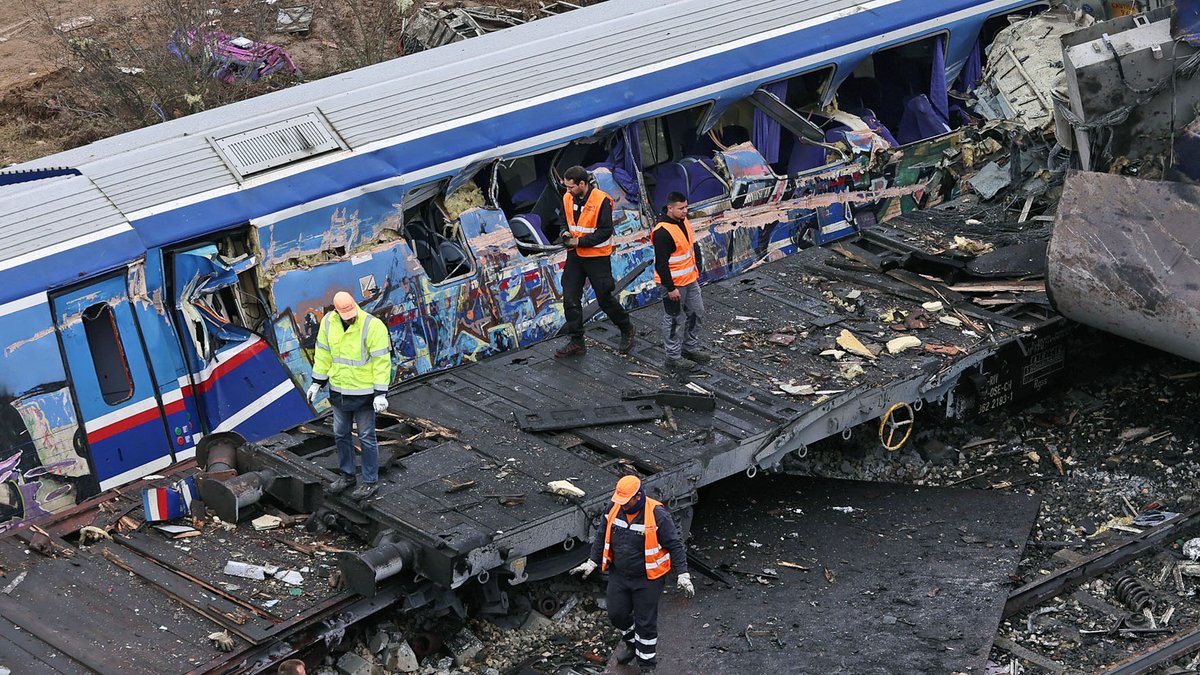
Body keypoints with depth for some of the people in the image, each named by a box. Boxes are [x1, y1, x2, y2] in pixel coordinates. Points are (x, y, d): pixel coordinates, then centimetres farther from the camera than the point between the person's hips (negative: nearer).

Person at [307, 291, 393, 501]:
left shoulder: (372, 326, -21)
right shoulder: (328, 322, -4)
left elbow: (381, 360, -18)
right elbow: (323, 353, 9)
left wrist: (380, 393, -20)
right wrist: (317, 381, 12)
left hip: (363, 393, -6)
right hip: (338, 391, 6)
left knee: (366, 437, 5)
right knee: (341, 434, 18)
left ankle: (371, 481, 17)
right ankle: (346, 475, 34)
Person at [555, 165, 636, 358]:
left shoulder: (602, 200, -18)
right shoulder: (567, 199, 1)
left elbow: (605, 231, -17)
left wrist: (580, 241, -20)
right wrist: (566, 234, -6)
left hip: (597, 257, -6)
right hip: (575, 255, 6)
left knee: (605, 299, 4)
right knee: (570, 299, 2)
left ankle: (626, 329, 28)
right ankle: (576, 342, 12)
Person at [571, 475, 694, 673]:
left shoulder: (657, 515, -21)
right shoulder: (614, 510, -6)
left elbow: (675, 545, -16)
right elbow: (601, 537, 9)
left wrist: (683, 575, -21)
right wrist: (592, 562, 6)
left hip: (647, 579, -5)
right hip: (619, 575, 5)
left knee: (645, 623, 3)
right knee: (617, 614, 14)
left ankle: (647, 665, 20)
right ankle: (630, 641, 46)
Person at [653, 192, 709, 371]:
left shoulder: (683, 222, 5)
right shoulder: (662, 232, -25)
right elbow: (661, 263, -24)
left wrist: (696, 269, 22)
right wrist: (670, 288, -22)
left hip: (690, 280, 9)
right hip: (673, 283, -9)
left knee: (697, 313, 18)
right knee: (675, 320, 2)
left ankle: (690, 348, 34)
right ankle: (673, 357, 14)